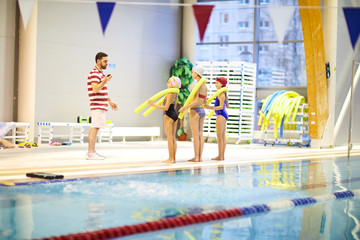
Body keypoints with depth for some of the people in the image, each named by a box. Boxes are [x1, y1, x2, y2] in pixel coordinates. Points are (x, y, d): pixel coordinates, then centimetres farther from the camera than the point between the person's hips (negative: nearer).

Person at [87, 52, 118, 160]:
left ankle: (92, 151, 13)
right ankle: (90, 153, -13)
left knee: (96, 128, 10)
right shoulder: (94, 73, -11)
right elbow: (95, 89, -23)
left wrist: (110, 101, 28)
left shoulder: (101, 73, 21)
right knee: (94, 128, -12)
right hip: (97, 106, -10)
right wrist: (105, 81, -28)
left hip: (102, 106, 10)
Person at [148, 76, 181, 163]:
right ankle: (174, 158, 13)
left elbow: (166, 108, -20)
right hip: (175, 115, 9)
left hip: (169, 115, -9)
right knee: (173, 138, 11)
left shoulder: (170, 94, -16)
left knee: (169, 138, -5)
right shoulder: (176, 94, 10)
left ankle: (171, 159, -4)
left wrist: (154, 105, -18)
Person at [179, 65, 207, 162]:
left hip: (195, 111, -8)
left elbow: (196, 101, -21)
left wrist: (185, 107, -19)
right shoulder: (205, 86, 11)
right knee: (200, 135, 7)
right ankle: (200, 157, 7)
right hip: (202, 111, 8)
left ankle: (196, 157, -5)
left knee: (195, 135, -5)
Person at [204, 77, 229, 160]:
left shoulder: (221, 94, -14)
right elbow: (227, 106, 19)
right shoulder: (224, 93, 13)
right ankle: (222, 156, 11)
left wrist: (211, 108, -28)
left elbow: (221, 107, -19)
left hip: (221, 115, -10)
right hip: (223, 115, 10)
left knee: (219, 136, -8)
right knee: (223, 136, 9)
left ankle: (220, 156, -7)